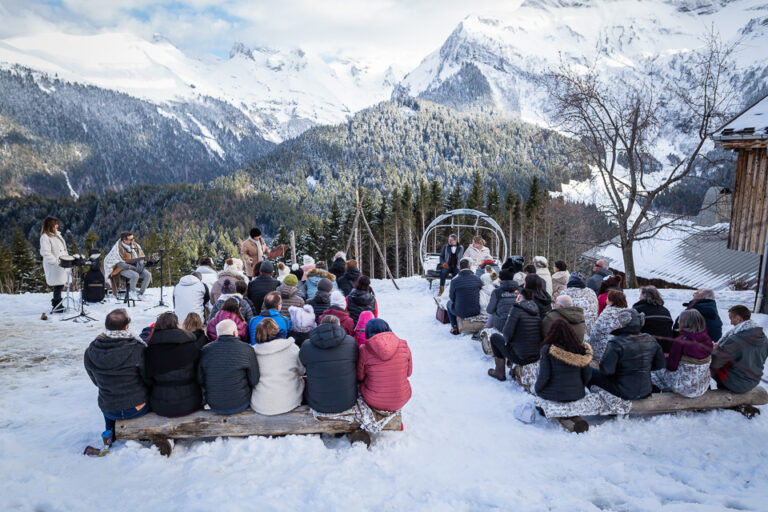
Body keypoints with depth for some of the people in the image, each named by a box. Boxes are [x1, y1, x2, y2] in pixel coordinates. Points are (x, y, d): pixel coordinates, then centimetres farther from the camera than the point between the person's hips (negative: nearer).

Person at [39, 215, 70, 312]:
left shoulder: (57, 234, 15)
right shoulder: (45, 237, -12)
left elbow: (63, 249, 21)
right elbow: (45, 253, -20)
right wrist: (56, 262, -22)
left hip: (62, 265, 8)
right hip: (54, 268, -8)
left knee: (61, 285, 13)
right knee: (58, 286, -5)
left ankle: (58, 305, 24)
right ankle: (56, 307, 6)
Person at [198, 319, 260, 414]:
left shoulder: (205, 350, -7)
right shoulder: (247, 350, -13)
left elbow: (200, 380, 1)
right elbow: (254, 381, -9)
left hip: (214, 406, 3)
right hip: (239, 406, -3)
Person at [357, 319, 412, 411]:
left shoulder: (364, 350, -16)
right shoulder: (404, 346, -11)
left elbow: (360, 377, -3)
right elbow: (408, 372, 1)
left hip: (373, 401, -1)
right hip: (401, 400, 1)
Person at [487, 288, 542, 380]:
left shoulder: (517, 308, -14)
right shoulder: (536, 310, 3)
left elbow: (508, 332, -19)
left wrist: (507, 340, 5)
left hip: (521, 358, -6)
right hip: (537, 357, 7)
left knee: (494, 337, 14)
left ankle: (499, 373, 21)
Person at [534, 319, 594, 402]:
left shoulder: (547, 349, -17)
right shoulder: (579, 348, -6)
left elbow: (544, 376, -17)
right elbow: (587, 374, 1)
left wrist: (537, 389, 2)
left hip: (553, 395, -4)